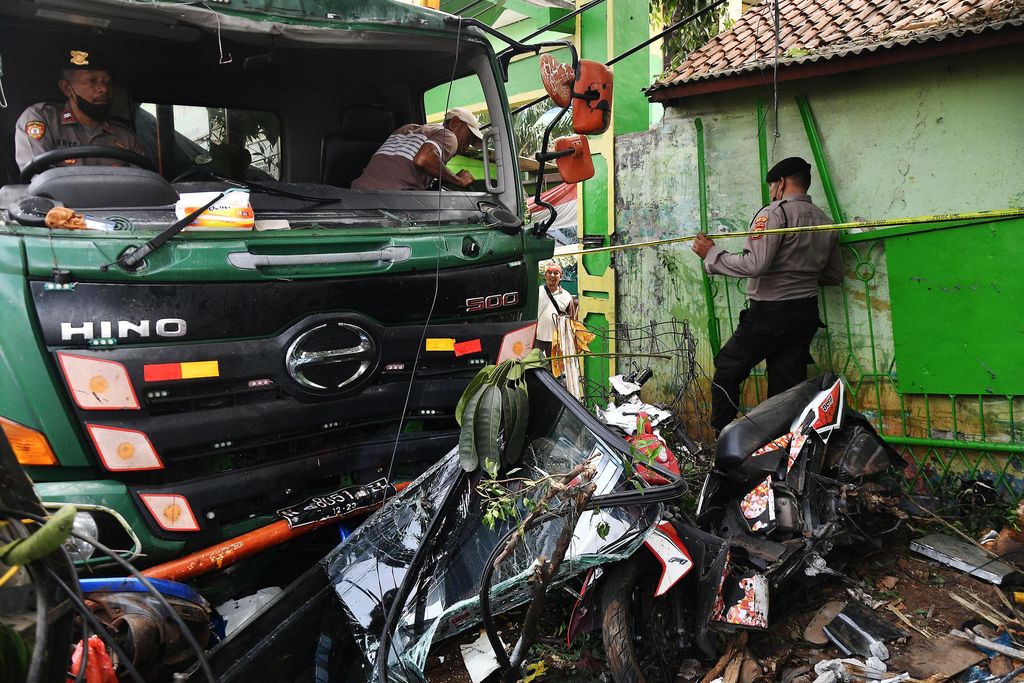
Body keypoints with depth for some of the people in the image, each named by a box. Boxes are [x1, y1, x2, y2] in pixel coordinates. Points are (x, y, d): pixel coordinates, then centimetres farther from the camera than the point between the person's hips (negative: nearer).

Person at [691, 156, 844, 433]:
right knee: (787, 388, 10)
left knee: (726, 372, 5)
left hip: (770, 313, -7)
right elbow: (835, 275, 18)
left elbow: (755, 265, -22)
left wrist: (712, 253, -11)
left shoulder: (774, 213, -11)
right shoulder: (826, 222, 13)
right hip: (807, 314, 7)